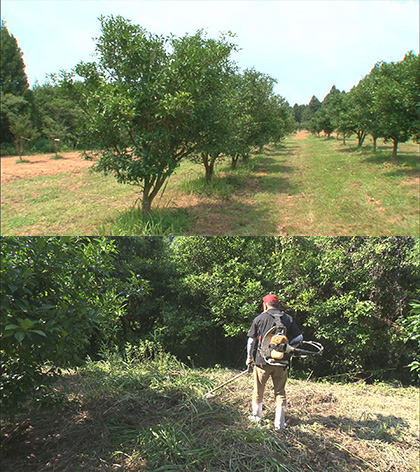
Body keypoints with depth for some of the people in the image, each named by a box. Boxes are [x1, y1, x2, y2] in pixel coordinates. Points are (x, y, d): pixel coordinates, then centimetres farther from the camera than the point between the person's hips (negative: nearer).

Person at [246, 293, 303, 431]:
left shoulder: (260, 318, -2)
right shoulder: (288, 319, 2)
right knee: (280, 392, 12)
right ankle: (279, 423, 13)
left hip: (262, 361, -1)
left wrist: (249, 358, 14)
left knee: (258, 390, 17)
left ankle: (257, 417, 32)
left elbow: (251, 340, 2)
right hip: (281, 363, 1)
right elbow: (299, 338, 3)